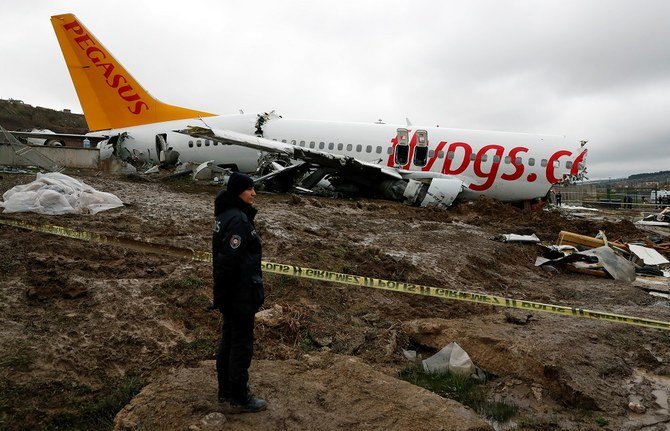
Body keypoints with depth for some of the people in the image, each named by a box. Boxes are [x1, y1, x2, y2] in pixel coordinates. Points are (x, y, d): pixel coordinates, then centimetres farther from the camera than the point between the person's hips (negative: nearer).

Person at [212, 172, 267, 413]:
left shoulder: (227, 215, 8)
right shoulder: (238, 220, -23)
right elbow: (229, 260, -26)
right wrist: (222, 296, -21)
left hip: (230, 293, 10)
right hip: (240, 293, -10)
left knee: (229, 339, 20)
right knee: (242, 345, 4)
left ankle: (226, 390, 34)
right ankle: (239, 397, 19)